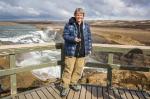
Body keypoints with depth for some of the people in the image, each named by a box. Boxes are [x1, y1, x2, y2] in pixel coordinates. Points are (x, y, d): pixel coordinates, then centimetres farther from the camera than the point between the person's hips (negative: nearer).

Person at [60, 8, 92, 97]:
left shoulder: (86, 26, 9)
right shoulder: (69, 24, -4)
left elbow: (89, 38, 13)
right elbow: (65, 35, -6)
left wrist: (89, 48, 9)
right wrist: (73, 39, -23)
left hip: (82, 52, 4)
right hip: (71, 51, -4)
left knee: (79, 69, 11)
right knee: (68, 69, -2)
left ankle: (73, 83, 31)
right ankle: (65, 87, 10)